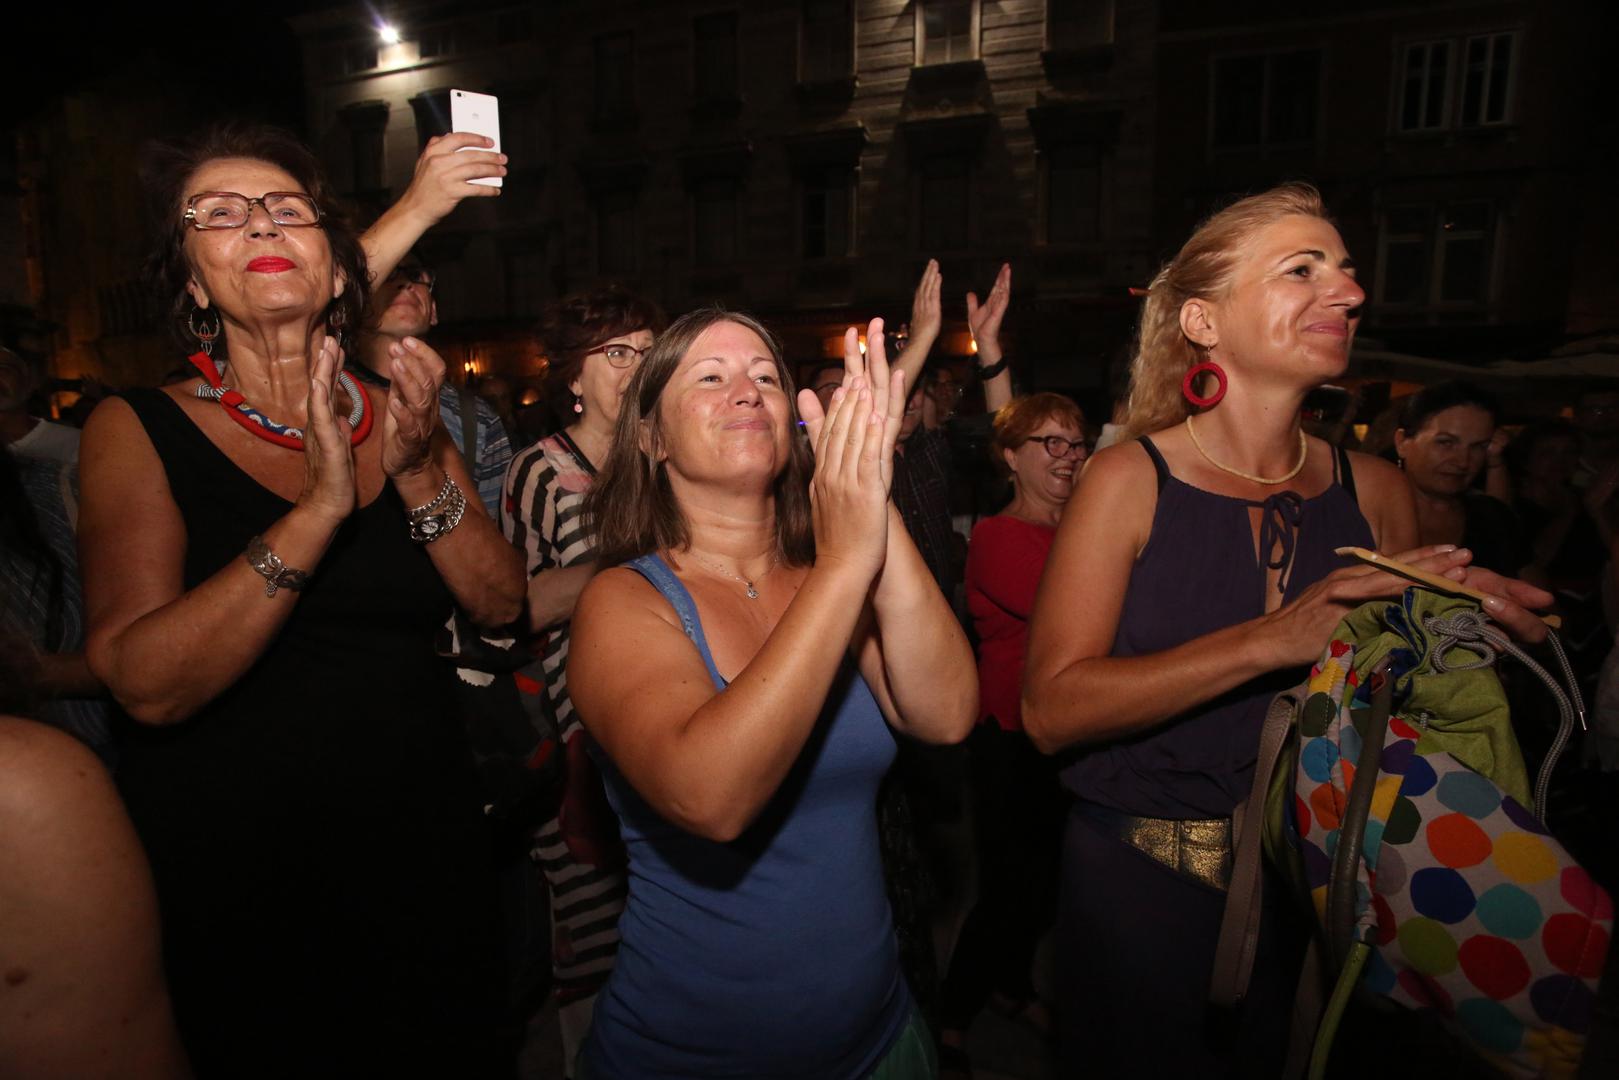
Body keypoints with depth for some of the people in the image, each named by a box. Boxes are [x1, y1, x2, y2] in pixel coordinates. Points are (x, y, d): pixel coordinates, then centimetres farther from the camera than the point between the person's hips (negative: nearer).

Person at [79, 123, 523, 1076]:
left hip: (423, 847, 3)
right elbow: (146, 684, -20)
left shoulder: (398, 416, 2)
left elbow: (502, 604, -5)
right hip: (232, 880, -3)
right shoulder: (140, 431, -7)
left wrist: (418, 471, -18)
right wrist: (322, 504, -27)